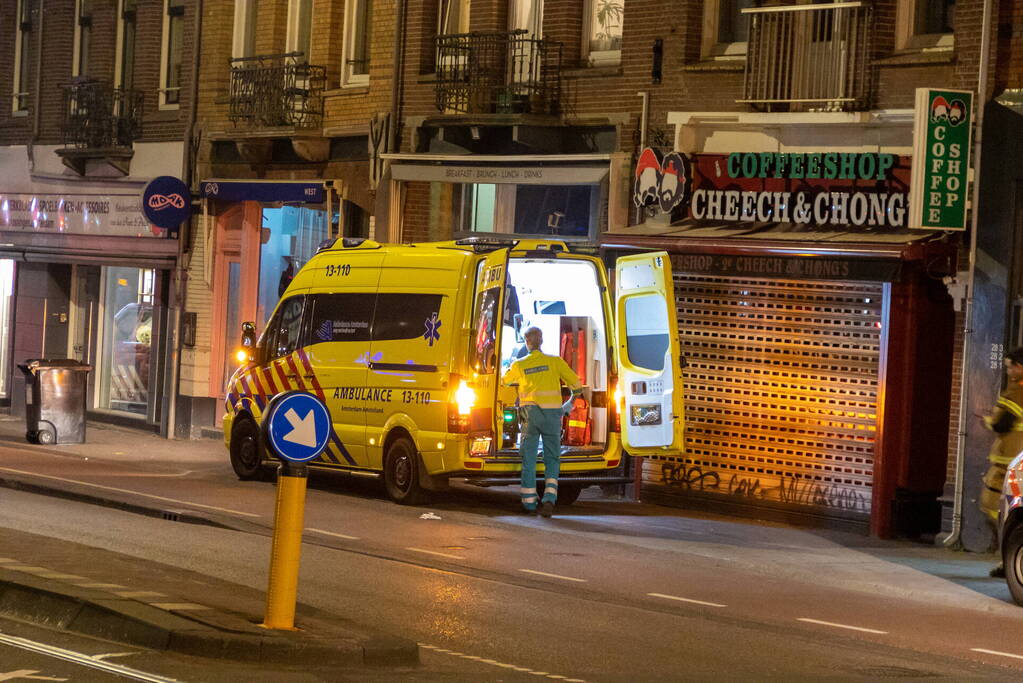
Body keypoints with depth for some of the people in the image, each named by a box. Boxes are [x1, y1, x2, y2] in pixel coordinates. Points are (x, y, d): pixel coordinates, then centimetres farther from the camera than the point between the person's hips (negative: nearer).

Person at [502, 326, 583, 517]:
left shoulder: (519, 365, 3)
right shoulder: (555, 361, 1)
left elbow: (506, 381, 22)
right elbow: (574, 381, 7)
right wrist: (575, 395, 30)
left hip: (531, 413, 0)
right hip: (552, 413, 0)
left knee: (528, 457, 11)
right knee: (552, 458, 6)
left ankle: (529, 501, 11)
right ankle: (549, 498, -11)